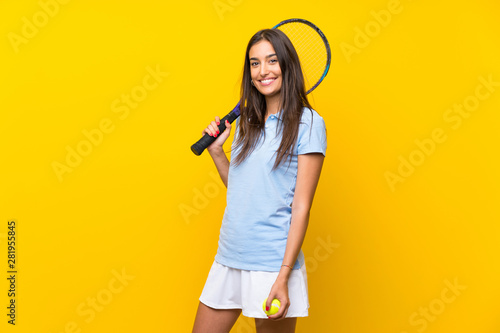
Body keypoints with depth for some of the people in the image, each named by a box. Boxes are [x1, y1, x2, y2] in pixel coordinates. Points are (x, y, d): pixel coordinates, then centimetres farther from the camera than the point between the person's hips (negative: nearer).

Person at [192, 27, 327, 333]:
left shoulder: (308, 124, -8)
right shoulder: (246, 122, 10)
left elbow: (301, 207, -12)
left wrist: (283, 277, -15)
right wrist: (216, 150, 5)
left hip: (272, 264, -6)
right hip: (228, 258, 6)